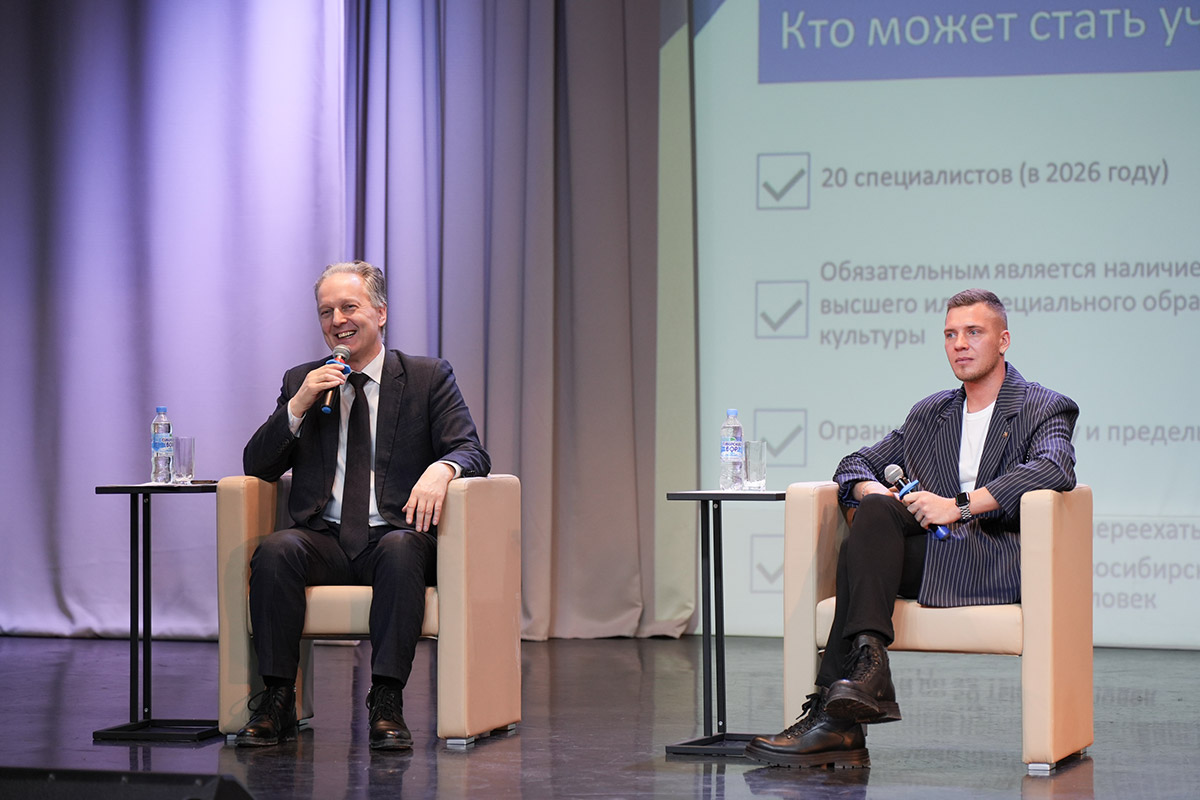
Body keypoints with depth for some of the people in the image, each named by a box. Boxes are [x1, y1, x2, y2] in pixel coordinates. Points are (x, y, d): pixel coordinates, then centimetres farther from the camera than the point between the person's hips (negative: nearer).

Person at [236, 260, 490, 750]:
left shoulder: (429, 378, 9)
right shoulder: (301, 381, 17)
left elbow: (472, 452, -2)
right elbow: (257, 468, 10)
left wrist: (442, 468, -27)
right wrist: (298, 406, -6)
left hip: (394, 535, -2)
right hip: (326, 540, 2)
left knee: (401, 549, -37)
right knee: (275, 551, -31)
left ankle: (386, 705, -35)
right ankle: (276, 701, -25)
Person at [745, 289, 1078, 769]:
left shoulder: (1045, 410, 7)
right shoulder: (928, 415, 25)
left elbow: (1054, 471, -14)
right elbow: (855, 465, 24)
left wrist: (959, 505, -21)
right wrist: (878, 494, -2)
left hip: (1000, 561, -5)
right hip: (928, 555, 5)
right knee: (873, 513, -28)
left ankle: (835, 715, -36)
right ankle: (866, 669, -38)